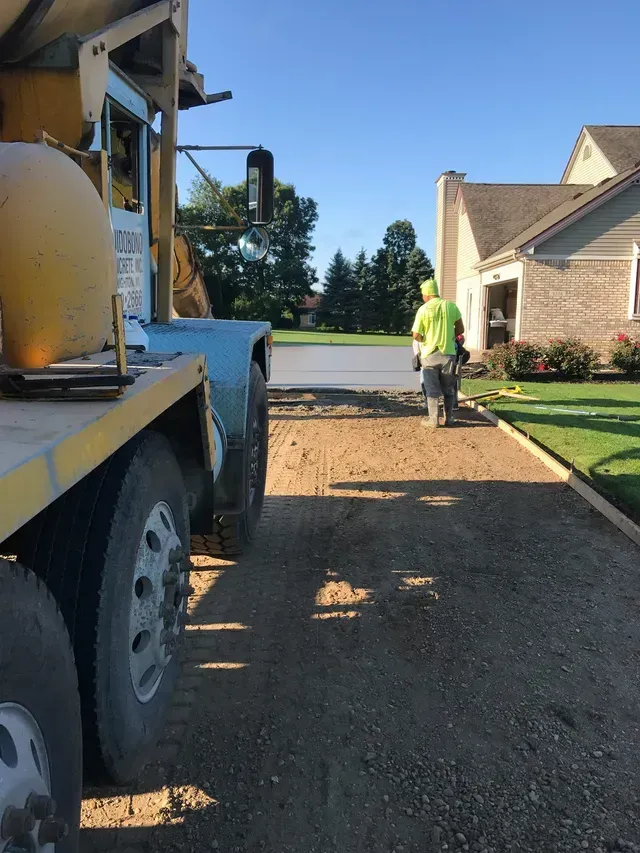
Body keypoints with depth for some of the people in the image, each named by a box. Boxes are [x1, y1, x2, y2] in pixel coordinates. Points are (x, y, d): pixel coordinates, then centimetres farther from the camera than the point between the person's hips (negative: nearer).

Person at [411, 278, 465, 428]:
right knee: (448, 388, 13)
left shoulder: (423, 309, -9)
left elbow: (416, 335, -9)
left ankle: (433, 419, 7)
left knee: (432, 389, 7)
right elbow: (460, 329, 2)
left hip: (429, 354, -2)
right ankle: (449, 418, 16)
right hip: (448, 353, 2)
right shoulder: (451, 306, -2)